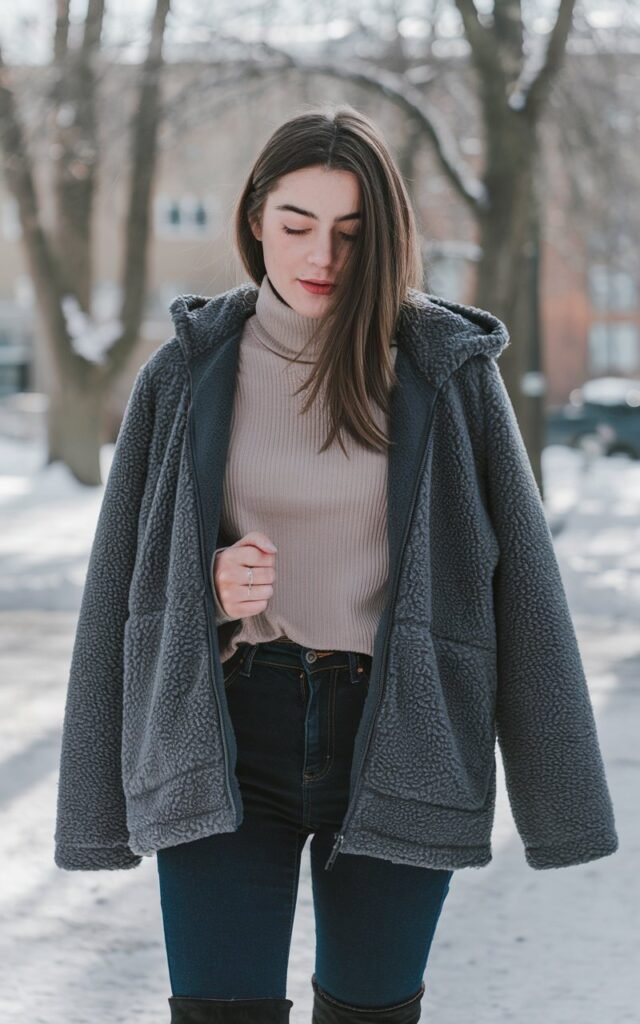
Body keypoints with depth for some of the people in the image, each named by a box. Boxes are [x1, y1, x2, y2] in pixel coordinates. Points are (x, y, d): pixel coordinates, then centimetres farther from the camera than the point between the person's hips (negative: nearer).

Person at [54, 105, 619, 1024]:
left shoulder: (449, 372, 0)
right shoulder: (188, 376, 3)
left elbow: (520, 574, 0)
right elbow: (127, 579, 11)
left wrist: (558, 783, -1)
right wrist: (208, 586, -11)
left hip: (398, 743, 0)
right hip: (229, 737, 0)